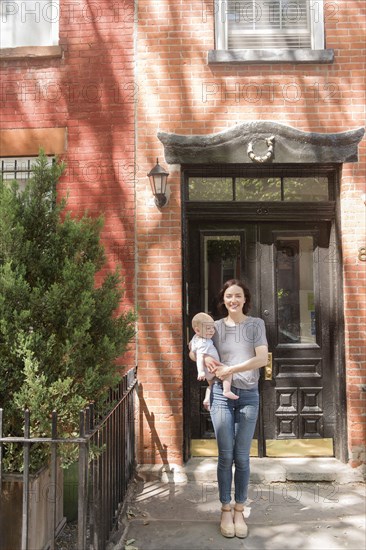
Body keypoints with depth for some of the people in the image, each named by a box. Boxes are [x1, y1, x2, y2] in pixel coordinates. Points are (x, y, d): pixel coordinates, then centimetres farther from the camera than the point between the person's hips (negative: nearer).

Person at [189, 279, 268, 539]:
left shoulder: (256, 324, 1)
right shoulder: (216, 327, 4)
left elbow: (262, 358, -10)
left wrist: (230, 369, -14)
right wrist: (208, 360, -8)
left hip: (249, 395, 0)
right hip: (222, 394, 1)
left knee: (242, 457, 6)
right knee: (226, 455, 6)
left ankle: (239, 511, 22)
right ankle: (226, 510, 22)